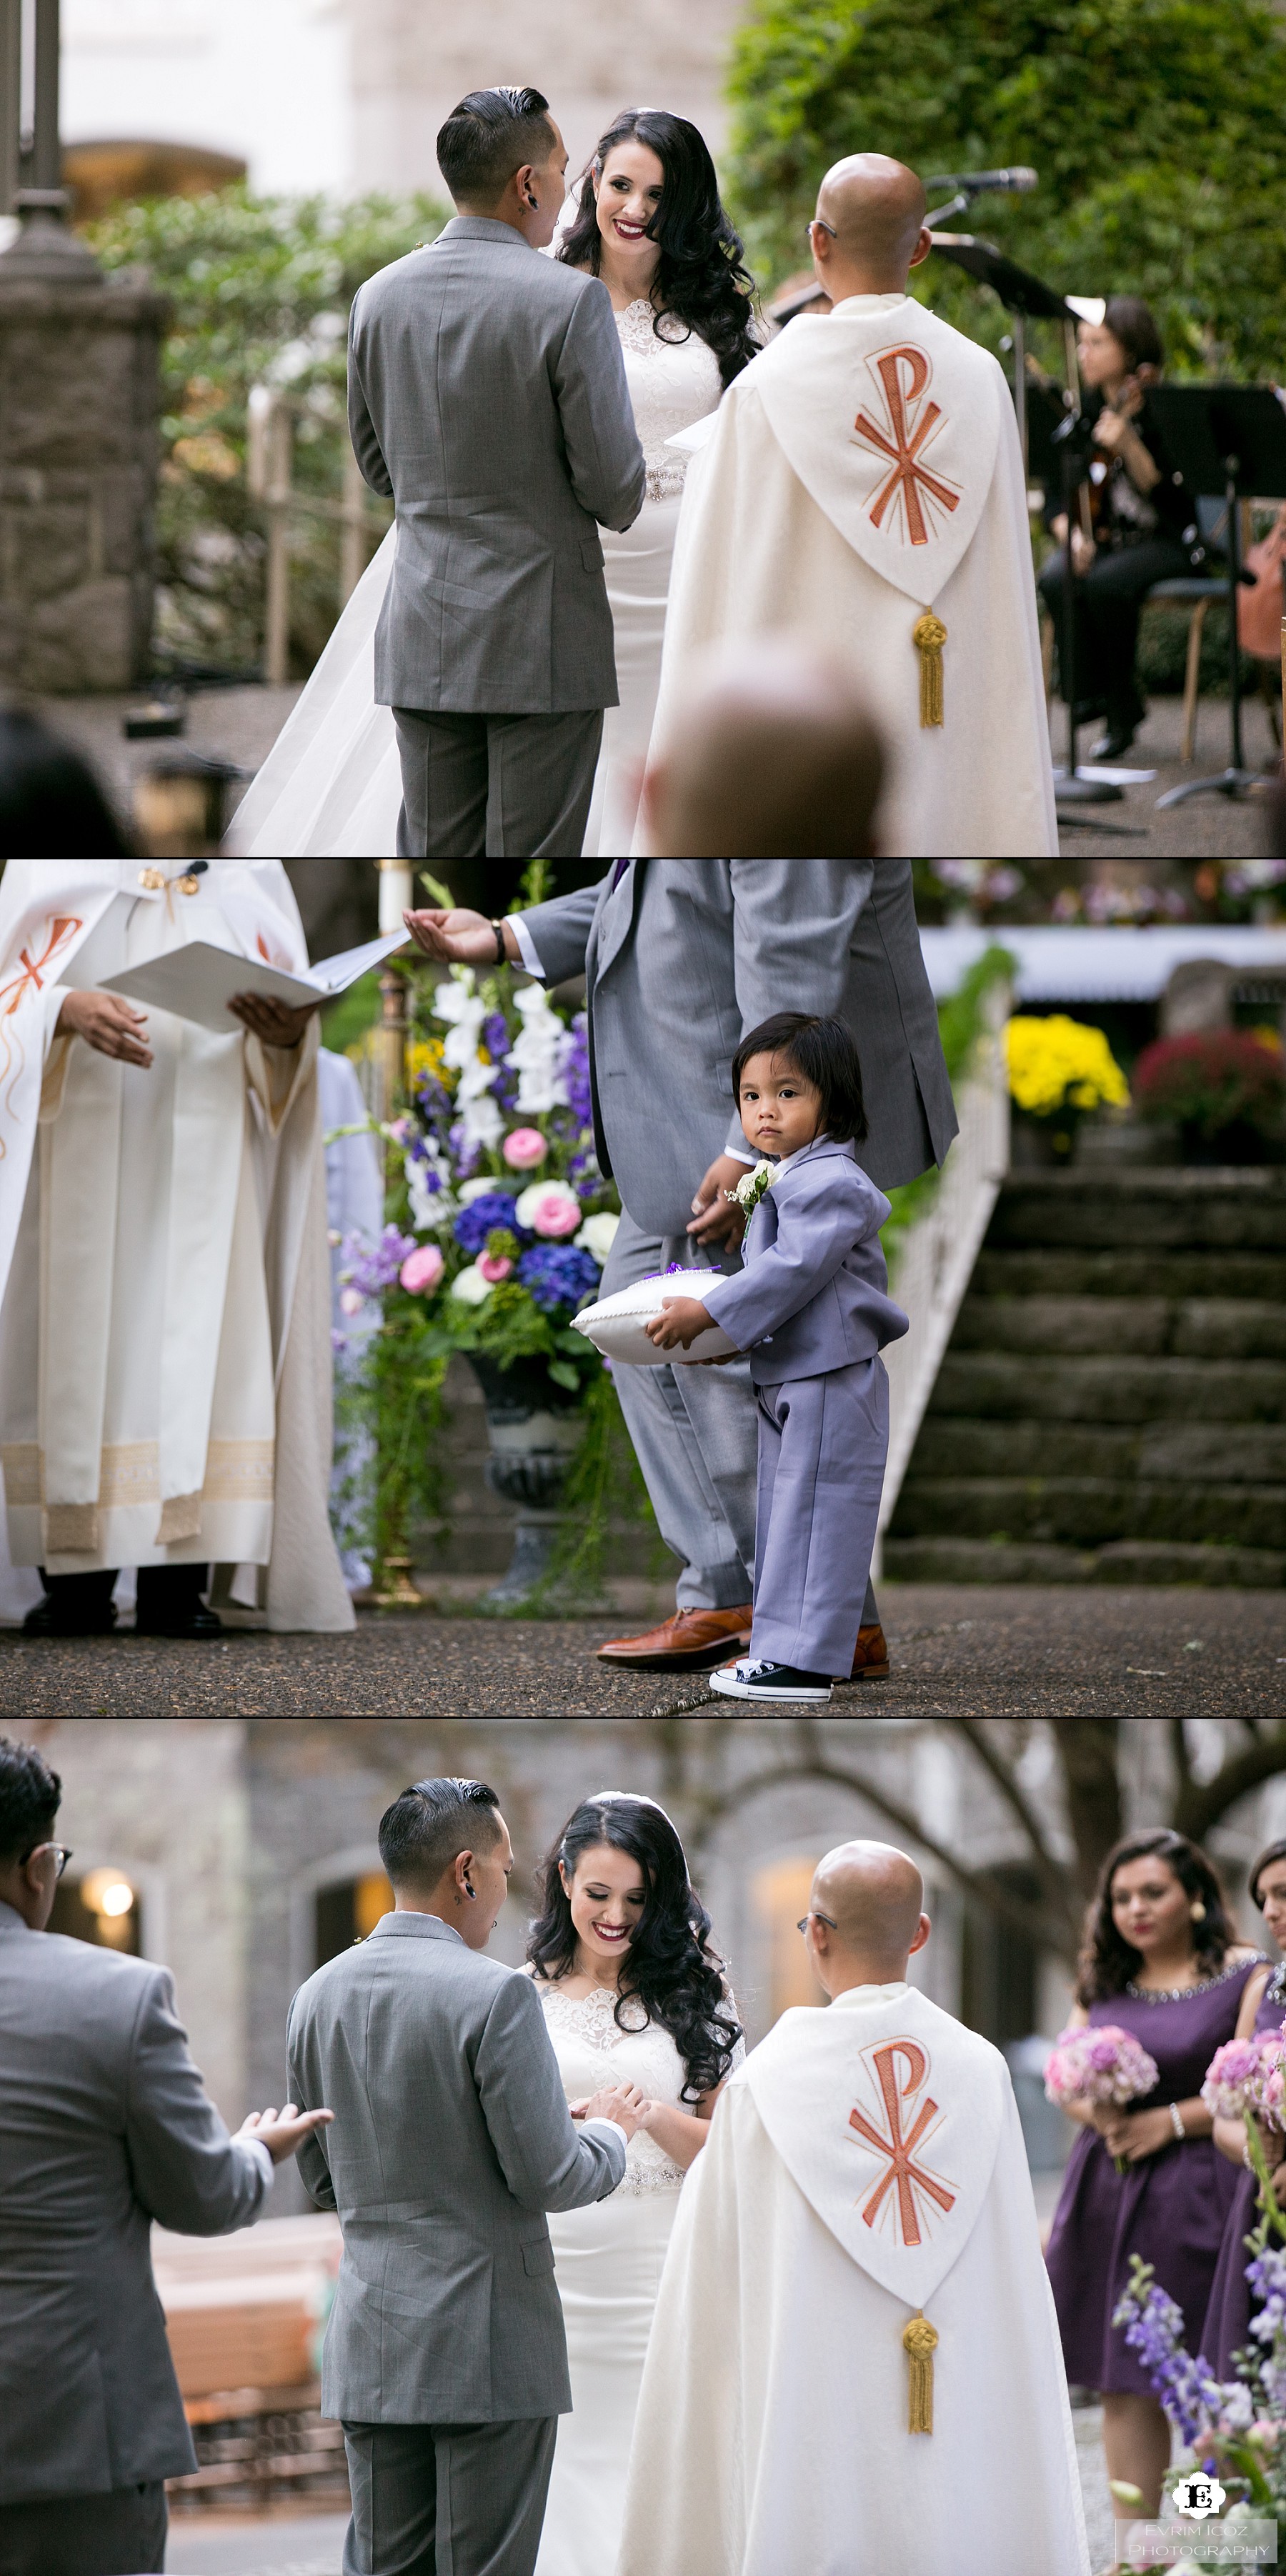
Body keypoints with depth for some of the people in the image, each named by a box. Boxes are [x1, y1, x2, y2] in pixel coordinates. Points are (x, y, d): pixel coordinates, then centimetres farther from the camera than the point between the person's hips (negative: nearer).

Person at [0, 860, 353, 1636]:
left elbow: (292, 1007, 10)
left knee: (204, 1339, -9)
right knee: (81, 1332, -7)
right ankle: (78, 1584, -5)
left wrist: (288, 1033, -14)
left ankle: (179, 1576, -10)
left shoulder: (247, 875, 13)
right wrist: (67, 1010, -23)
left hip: (208, 1152, 1)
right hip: (84, 1138, -1)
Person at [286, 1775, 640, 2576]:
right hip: (490, 2345, -6)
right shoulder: (496, 1995, -14)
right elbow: (547, 2174, -14)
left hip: (371, 2349, 6)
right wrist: (609, 2132, 6)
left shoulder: (320, 1994, 7)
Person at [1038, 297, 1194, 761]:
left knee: (1106, 583, -34)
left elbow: (1170, 501, -20)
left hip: (1163, 544, -4)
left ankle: (1121, 702, -13)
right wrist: (1070, 535, -15)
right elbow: (1056, 500, 6)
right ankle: (1091, 693, -13)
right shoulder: (1083, 409, 2)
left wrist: (1129, 446, -31)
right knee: (1057, 580, -28)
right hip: (1101, 539, 4)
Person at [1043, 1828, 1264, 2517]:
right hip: (1107, 2196, 5)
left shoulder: (1244, 1976, -3)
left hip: (1196, 2198, -5)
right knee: (1123, 2385, 3)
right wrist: (1097, 2112, -6)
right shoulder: (1104, 1984, 14)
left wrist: (1171, 2121, -14)